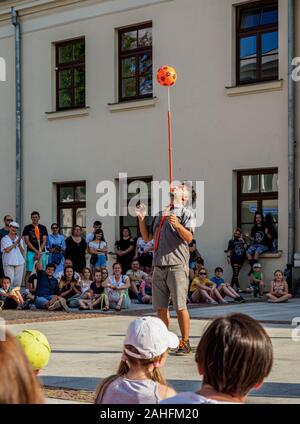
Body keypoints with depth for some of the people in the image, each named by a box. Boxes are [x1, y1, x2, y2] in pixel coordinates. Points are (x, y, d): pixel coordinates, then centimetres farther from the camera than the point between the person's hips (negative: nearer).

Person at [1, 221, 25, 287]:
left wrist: (19, 244, -7)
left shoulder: (19, 239, 15)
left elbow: (23, 252, 10)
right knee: (9, 281, -9)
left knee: (18, 281, 4)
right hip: (9, 263, -4)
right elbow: (7, 250, -12)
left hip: (19, 262, 4)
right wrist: (15, 243, -11)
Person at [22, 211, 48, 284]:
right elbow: (27, 241, -1)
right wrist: (36, 251, -9)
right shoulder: (27, 228, 5)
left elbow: (44, 241, 5)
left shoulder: (43, 228, 10)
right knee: (28, 272, -6)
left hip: (42, 252, 2)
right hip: (31, 252, -2)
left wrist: (39, 252, -8)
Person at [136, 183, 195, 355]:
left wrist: (177, 225, -29)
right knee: (161, 307, 7)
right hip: (159, 267, 6)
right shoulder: (160, 214, 22)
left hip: (177, 266, -6)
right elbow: (147, 238, 23)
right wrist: (141, 218, 11)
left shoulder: (186, 213, 3)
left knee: (180, 306, -8)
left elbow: (189, 238, -11)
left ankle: (185, 343, -2)